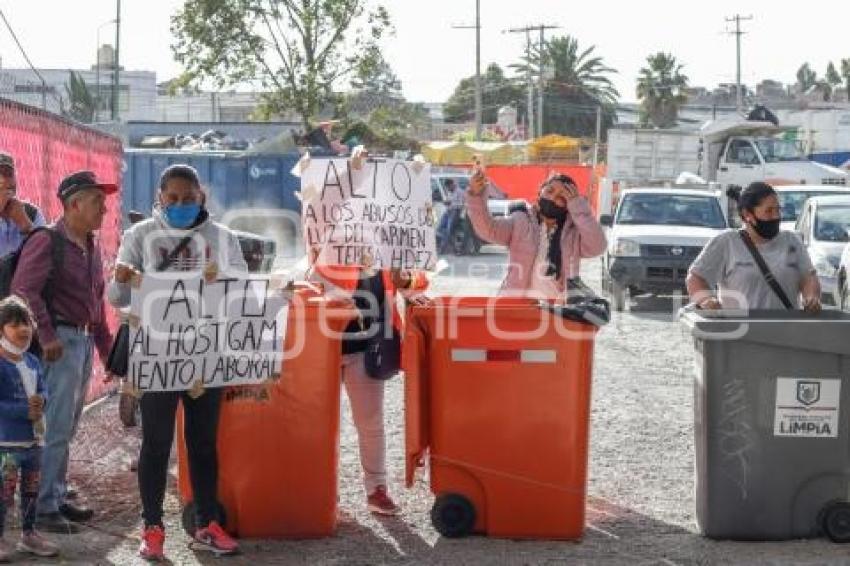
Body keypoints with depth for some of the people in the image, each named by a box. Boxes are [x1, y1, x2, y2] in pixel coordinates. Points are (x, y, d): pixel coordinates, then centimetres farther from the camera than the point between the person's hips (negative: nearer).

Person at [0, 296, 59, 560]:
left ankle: (29, 533, 32)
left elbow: (42, 391, 16)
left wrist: (40, 402, -7)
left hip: (33, 439, 8)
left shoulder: (33, 362, 9)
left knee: (31, 489, 17)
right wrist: (25, 411, -22)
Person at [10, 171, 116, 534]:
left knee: (67, 428, 14)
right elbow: (23, 290, -19)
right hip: (61, 340, -9)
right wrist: (47, 337, -21)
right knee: (55, 428, -8)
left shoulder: (91, 247, 15)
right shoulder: (47, 242, -11)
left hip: (84, 340, 9)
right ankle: (43, 508, -3)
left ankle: (58, 498, 23)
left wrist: (106, 346, 21)